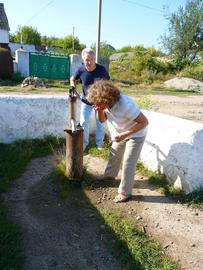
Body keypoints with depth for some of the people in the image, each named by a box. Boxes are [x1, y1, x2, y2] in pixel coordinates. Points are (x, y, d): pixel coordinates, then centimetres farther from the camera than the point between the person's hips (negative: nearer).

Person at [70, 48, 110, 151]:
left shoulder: (101, 69, -21)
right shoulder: (81, 70, -16)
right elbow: (73, 79, 5)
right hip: (86, 101, 1)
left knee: (100, 123, 8)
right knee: (83, 123, 4)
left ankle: (99, 143, 28)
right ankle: (84, 143, 24)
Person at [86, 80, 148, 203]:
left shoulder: (125, 105, -38)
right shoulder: (106, 103, -14)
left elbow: (144, 122, -32)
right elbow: (102, 120, 1)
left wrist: (124, 135, -37)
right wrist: (100, 111, -22)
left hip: (136, 134, -7)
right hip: (121, 133, 8)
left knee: (128, 164, -4)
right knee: (114, 154, 20)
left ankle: (125, 192, 10)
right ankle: (109, 176, 44)